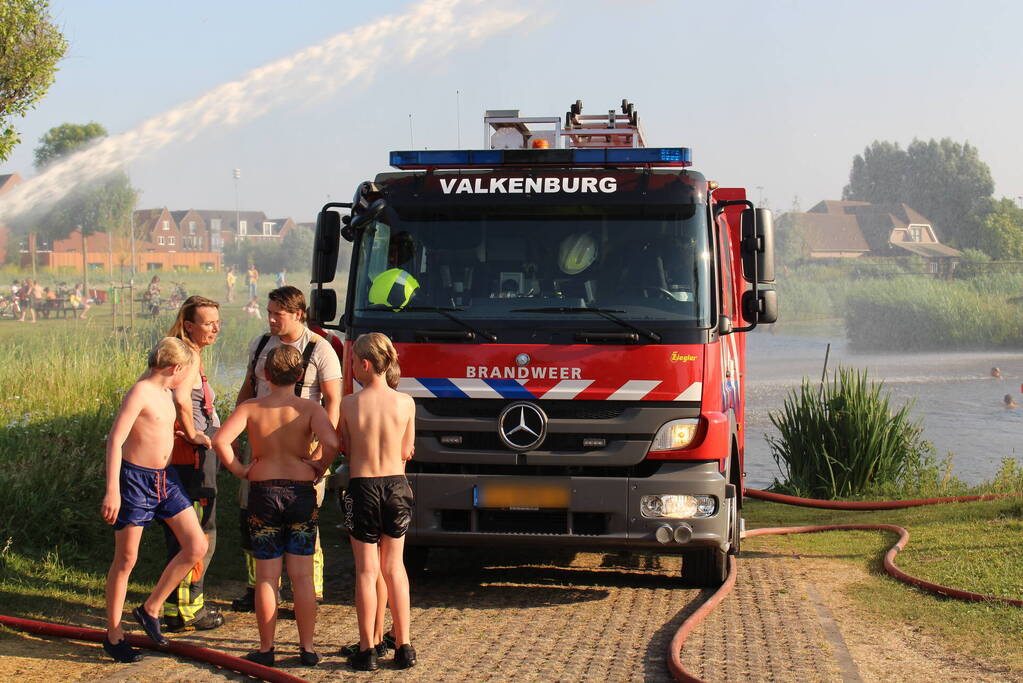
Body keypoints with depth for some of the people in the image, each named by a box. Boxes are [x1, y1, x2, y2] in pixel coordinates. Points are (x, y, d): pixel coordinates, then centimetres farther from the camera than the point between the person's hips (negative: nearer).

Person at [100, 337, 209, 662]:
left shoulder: (165, 393, 10)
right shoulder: (140, 393, -16)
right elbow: (115, 441, -22)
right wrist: (112, 492, -27)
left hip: (165, 479, 9)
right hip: (135, 479, -8)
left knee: (196, 547, 2)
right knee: (126, 559, 2)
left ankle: (150, 609, 16)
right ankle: (113, 633, 14)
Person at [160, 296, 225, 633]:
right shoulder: (190, 356, -16)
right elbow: (181, 397, -33)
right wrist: (192, 434, -20)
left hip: (184, 455, 10)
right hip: (192, 455, -10)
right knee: (200, 534, -2)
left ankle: (184, 603, 26)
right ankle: (184, 610, 2)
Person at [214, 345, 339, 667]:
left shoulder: (251, 408, -3)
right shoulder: (309, 408, -5)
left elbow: (221, 440, -17)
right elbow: (331, 443, -22)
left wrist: (239, 469, -3)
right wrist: (319, 467, -3)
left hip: (263, 493, 0)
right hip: (301, 493, 0)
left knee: (266, 577, 6)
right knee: (302, 576, 6)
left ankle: (266, 649, 10)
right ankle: (307, 648, 9)